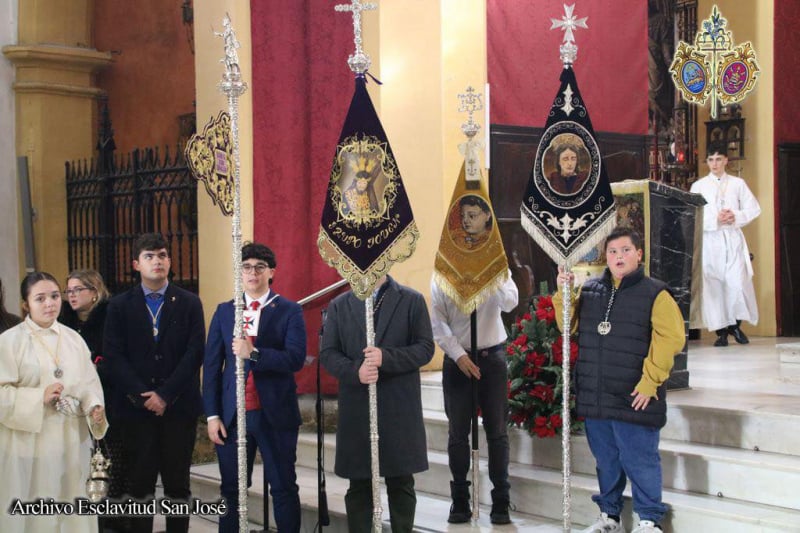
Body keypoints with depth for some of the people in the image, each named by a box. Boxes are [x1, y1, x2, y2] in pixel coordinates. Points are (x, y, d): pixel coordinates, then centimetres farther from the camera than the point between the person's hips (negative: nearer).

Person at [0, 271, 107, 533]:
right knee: (32, 511, 0)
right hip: (30, 442, -4)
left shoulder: (73, 338, 8)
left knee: (70, 505, 11)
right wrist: (39, 397, -20)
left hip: (71, 439, 4)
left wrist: (94, 407, -11)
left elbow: (88, 382, 7)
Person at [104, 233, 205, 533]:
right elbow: (114, 356, -1)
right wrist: (142, 396, -12)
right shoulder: (120, 306, 7)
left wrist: (165, 395, -11)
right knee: (139, 483, 2)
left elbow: (195, 353, -3)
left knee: (178, 482, 5)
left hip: (179, 407, 0)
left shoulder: (189, 303, 6)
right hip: (136, 407, 0)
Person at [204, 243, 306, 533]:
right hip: (232, 414, 2)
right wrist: (212, 415, -1)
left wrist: (254, 353, -25)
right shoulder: (224, 311, 8)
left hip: (275, 414, -2)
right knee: (231, 488, 9)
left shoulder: (290, 311, 0)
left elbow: (296, 358, -13)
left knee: (284, 488, 5)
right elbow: (211, 365, 6)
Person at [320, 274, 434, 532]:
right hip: (356, 408, 1)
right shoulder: (339, 305, 9)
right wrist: (355, 371, -15)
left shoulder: (412, 301, 4)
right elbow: (327, 353, 5)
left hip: (400, 409, -1)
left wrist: (387, 357, -18)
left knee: (401, 482, 6)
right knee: (359, 484, 6)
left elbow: (425, 348, -2)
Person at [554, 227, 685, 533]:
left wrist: (650, 381, -18)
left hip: (634, 398, -5)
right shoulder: (590, 290, 10)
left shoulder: (655, 293, -5)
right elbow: (570, 326, 18)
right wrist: (563, 294, 2)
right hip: (594, 397, 5)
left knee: (639, 461, 1)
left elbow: (671, 338, -13)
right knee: (605, 460, 16)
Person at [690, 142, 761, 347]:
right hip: (709, 240, 0)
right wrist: (715, 220, -14)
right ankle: (721, 331, 3)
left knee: (737, 282, -10)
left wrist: (736, 217, -10)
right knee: (713, 284, -3)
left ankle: (735, 325, 9)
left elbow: (754, 209, 8)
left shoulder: (738, 184, 11)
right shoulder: (698, 186, 7)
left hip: (733, 239, 0)